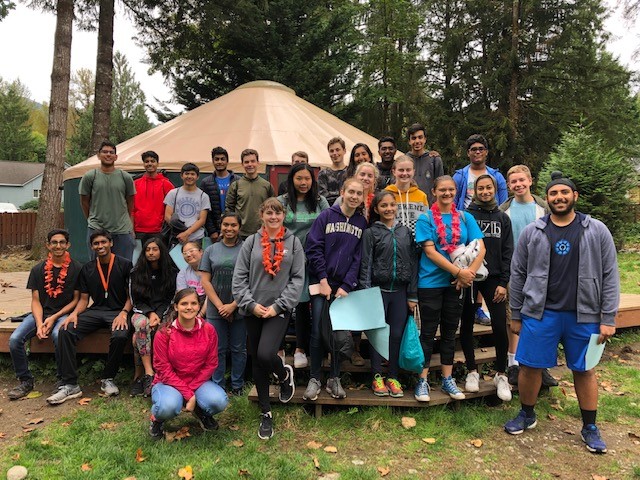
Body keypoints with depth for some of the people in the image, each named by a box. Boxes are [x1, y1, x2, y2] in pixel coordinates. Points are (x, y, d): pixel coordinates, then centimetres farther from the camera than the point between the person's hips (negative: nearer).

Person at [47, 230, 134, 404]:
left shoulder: (124, 265, 1)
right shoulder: (87, 269, 14)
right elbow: (84, 299, 14)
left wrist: (124, 313, -17)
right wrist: (74, 313, -7)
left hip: (118, 311, -4)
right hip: (95, 311, 4)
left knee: (120, 336, -35)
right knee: (65, 331, -21)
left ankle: (108, 379, -10)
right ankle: (70, 385, -16)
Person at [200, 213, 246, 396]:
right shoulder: (211, 250, 7)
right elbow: (205, 281, 3)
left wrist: (233, 305, -9)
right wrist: (220, 306, -6)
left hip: (239, 309, -1)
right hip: (215, 310, 2)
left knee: (238, 349, 9)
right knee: (218, 350, 8)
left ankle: (237, 386, 22)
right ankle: (218, 386, 20)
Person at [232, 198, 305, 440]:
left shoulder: (293, 242, 2)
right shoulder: (252, 242, 4)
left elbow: (298, 278, -2)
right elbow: (239, 277, 2)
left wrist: (278, 306, -9)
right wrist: (251, 304, -8)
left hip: (279, 310, -2)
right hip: (254, 310, 3)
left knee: (265, 354, -20)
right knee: (256, 360, 9)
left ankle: (285, 373, 17)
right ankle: (265, 413, 26)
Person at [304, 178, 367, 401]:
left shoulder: (362, 223, 6)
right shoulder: (326, 216, -1)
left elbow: (358, 257, 2)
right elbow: (314, 249, -5)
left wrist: (346, 286, -7)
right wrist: (323, 280, -11)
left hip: (345, 286, 2)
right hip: (322, 283, -2)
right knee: (318, 332, -2)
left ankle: (334, 379, 20)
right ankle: (314, 379, 12)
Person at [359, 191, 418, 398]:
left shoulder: (406, 232, 9)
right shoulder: (371, 233, 0)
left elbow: (413, 263, 8)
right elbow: (365, 264, -3)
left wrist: (413, 295, 5)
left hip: (400, 291, 3)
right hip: (379, 290, -2)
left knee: (397, 335, 6)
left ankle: (393, 377, 18)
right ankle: (377, 377, 14)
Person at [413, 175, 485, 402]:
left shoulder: (465, 218, 6)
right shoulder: (425, 218, -4)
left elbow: (480, 248, 0)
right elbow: (430, 251, -13)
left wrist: (469, 273, -15)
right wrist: (459, 271, -17)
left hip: (456, 283, 4)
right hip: (430, 282, -3)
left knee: (450, 332, 12)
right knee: (428, 332, 2)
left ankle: (447, 379, 24)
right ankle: (422, 381, 13)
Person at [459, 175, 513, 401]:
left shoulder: (503, 218, 9)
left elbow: (507, 252, 7)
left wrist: (503, 282, -1)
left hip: (493, 278, 1)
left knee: (500, 325, -4)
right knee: (467, 325, 6)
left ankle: (501, 375, 12)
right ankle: (472, 371, 21)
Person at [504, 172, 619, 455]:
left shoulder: (597, 231, 1)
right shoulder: (532, 233, 2)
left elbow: (610, 276, 1)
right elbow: (518, 274, 5)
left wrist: (608, 319, -3)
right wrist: (515, 316, 5)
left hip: (583, 315, 0)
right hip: (540, 314, 0)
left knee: (584, 370, 11)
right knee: (530, 366, 6)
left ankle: (589, 427, 29)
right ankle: (526, 415, 28)